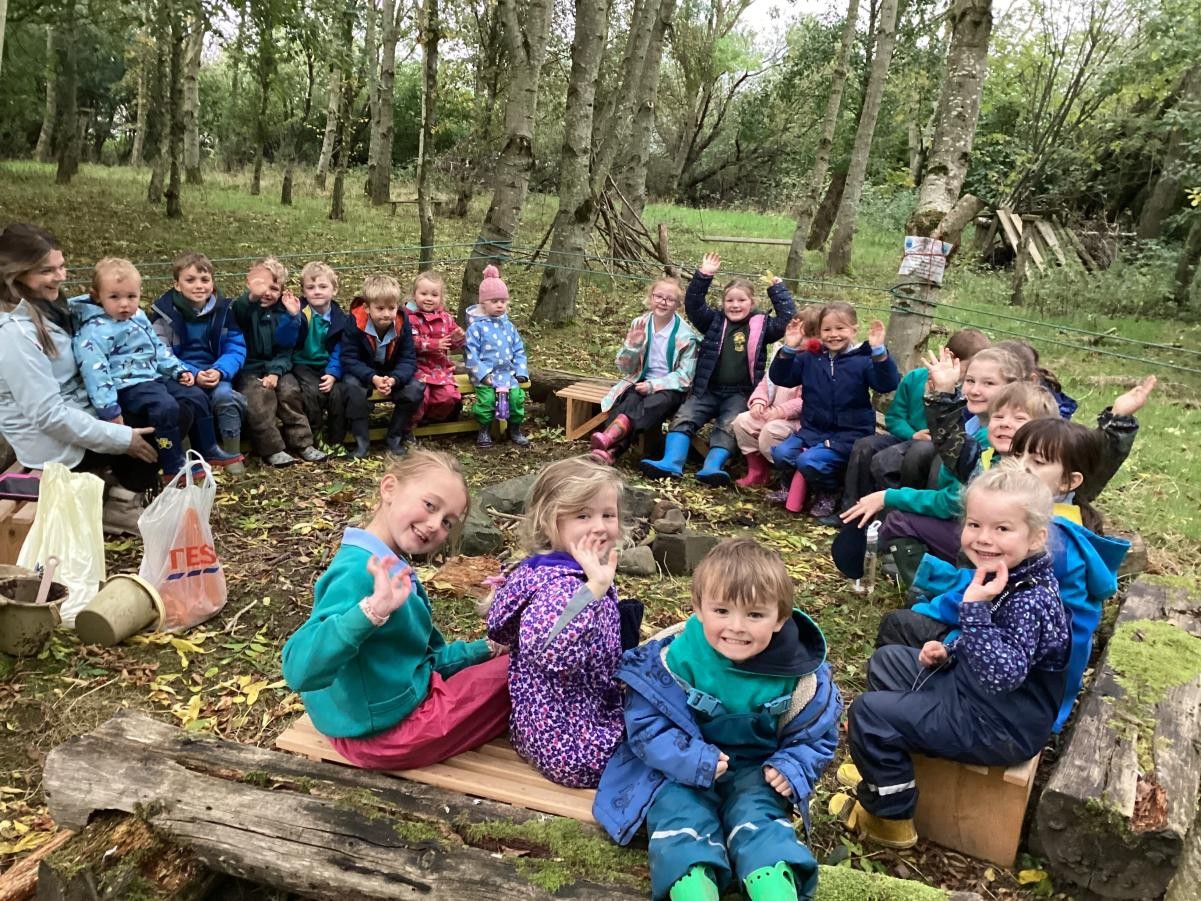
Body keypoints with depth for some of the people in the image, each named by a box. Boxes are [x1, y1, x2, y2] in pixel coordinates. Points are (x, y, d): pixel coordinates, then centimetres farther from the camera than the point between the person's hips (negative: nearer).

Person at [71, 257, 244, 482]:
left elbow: (158, 348, 25)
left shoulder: (139, 317, 12)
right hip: (128, 386, -9)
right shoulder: (96, 330, -16)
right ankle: (173, 468, -21)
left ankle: (209, 451, 16)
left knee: (196, 396, 6)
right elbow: (95, 371, -24)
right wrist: (109, 409, -29)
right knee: (166, 407, -30)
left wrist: (178, 370, 15)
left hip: (155, 378, 9)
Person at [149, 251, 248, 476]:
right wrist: (193, 374, -24)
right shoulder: (164, 312, -4)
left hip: (215, 374, 2)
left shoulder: (223, 309, 3)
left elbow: (236, 349, -1)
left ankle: (233, 455, -12)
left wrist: (219, 371, -21)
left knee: (224, 394, -30)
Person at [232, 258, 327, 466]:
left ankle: (302, 443, -9)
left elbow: (285, 350, 3)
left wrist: (275, 372, -15)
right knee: (259, 395, -28)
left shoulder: (282, 313, 7)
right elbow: (237, 314, -29)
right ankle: (272, 449, -20)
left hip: (275, 367, 3)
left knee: (290, 390, -22)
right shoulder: (243, 307, -3)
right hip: (247, 369, -3)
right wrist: (252, 296, -49)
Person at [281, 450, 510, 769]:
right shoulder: (361, 571, -26)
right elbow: (300, 670, -39)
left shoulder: (394, 569, 4)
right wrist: (372, 611, -51)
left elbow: (425, 656, 13)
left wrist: (487, 648, 4)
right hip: (384, 732, -10)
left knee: (502, 660, 27)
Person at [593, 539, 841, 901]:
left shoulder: (800, 675, -14)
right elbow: (645, 722, -15)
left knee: (759, 822, -22)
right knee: (682, 821, -24)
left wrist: (794, 767, -17)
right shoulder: (677, 659, -21)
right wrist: (693, 760, -29)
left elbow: (816, 732, 3)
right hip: (683, 769, -1)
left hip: (756, 771, 2)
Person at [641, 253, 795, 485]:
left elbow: (789, 319, 2)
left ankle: (712, 467, -43)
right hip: (708, 390, 2)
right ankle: (671, 463, -34)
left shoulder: (761, 325, 9)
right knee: (684, 417, -21)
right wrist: (703, 276, -8)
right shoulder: (715, 321, 12)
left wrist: (777, 289, 2)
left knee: (728, 426, -29)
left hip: (741, 394, -2)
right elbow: (692, 305, 2)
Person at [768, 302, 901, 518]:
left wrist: (879, 351, -32)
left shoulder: (862, 360, -5)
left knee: (809, 461, -27)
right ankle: (802, 483, 12)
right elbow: (780, 378, 5)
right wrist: (788, 349, -11)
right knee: (780, 453, -18)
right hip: (812, 430, 5)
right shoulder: (809, 359, 7)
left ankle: (830, 491, 5)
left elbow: (888, 385, -18)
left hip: (849, 435, -5)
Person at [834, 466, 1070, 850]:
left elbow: (1003, 673, -40)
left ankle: (891, 818, 7)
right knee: (887, 660, 20)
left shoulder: (1031, 600, -29)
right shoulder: (1001, 576, 0)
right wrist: (947, 652, 1)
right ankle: (884, 767, 31)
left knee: (869, 711, -13)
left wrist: (974, 607, -42)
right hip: (967, 685, 10)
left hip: (997, 727, -10)